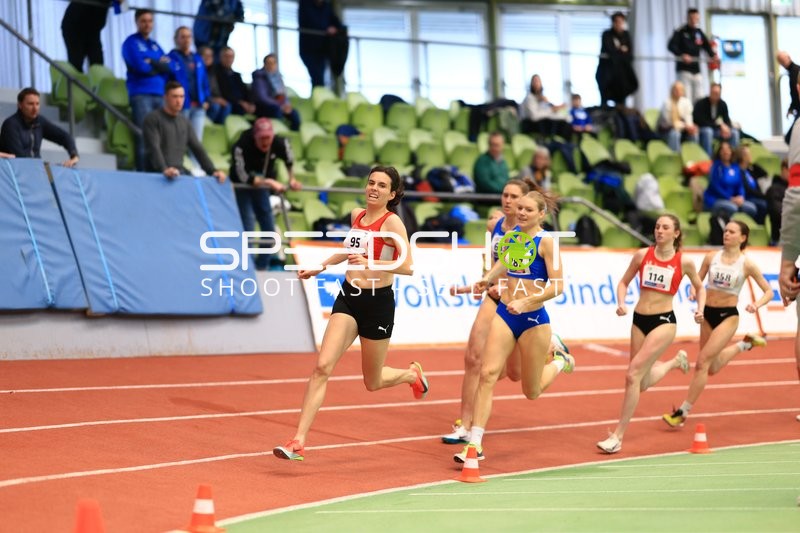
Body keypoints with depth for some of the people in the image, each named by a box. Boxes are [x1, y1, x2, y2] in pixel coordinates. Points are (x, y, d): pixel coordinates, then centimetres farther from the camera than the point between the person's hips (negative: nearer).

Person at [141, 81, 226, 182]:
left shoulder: (184, 122, 17)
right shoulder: (152, 119, -3)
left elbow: (197, 148, 15)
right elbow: (153, 148, -17)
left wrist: (212, 171, 0)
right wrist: (164, 170, -36)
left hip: (181, 172, 6)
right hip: (158, 174, -6)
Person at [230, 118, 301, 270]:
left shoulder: (280, 143, -21)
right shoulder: (241, 147, -34)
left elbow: (289, 160, 3)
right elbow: (244, 178, -31)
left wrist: (292, 179, -3)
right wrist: (270, 182, -36)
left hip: (262, 188, 5)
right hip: (242, 188, -5)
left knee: (269, 229, 6)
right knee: (247, 228, -14)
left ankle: (262, 267, 21)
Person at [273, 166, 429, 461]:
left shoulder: (392, 222, -13)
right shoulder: (357, 215, 7)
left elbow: (407, 267, -23)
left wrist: (370, 263, -36)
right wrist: (322, 267, 25)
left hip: (378, 303, -5)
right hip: (348, 297, 5)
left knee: (373, 382, 11)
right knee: (322, 366, -14)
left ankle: (412, 374, 46)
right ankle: (298, 441, -15)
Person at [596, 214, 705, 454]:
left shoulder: (684, 262, -4)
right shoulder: (642, 255, 1)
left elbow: (699, 287, 13)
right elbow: (624, 282, 11)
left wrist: (700, 309, -3)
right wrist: (621, 303, -7)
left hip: (664, 321, -4)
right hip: (639, 320, 5)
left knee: (633, 374, -18)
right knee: (642, 383, 13)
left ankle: (617, 436, -10)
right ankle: (675, 361, 46)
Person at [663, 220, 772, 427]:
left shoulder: (747, 264, -8)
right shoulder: (711, 257, 0)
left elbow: (769, 291, -2)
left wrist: (757, 305, -22)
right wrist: (694, 292, -14)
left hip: (728, 316, -5)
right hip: (708, 314, 5)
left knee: (702, 361, -15)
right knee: (712, 368, 18)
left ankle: (683, 412, -6)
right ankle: (745, 344, 45)